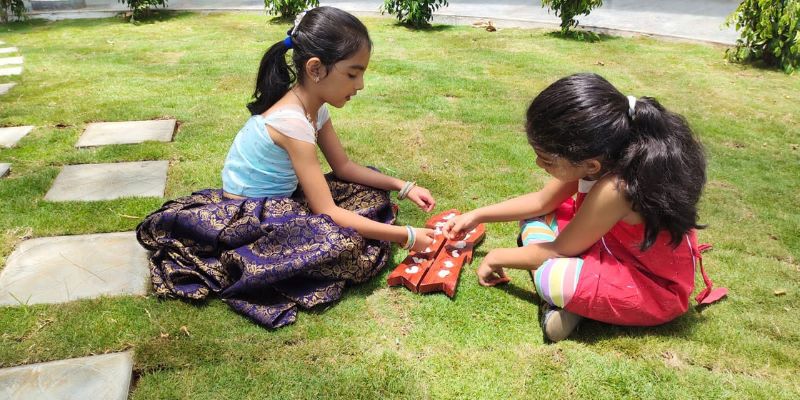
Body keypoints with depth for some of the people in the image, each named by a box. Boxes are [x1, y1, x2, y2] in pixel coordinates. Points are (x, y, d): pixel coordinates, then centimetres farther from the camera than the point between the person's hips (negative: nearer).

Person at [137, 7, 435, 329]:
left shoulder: (313, 105, -3)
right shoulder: (292, 122, -29)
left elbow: (344, 167, 9)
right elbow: (328, 213, -28)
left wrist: (403, 187, -1)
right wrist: (406, 237, -24)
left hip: (279, 202, 9)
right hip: (248, 216, -9)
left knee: (372, 194, 7)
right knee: (344, 244, -32)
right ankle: (242, 262, -8)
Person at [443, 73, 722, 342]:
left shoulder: (614, 189, -37)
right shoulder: (609, 154, -14)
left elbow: (557, 251, -21)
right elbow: (542, 201, 3)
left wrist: (496, 258, -6)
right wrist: (477, 216, 2)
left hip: (655, 288, -9)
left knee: (550, 279, -35)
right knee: (534, 216, 6)